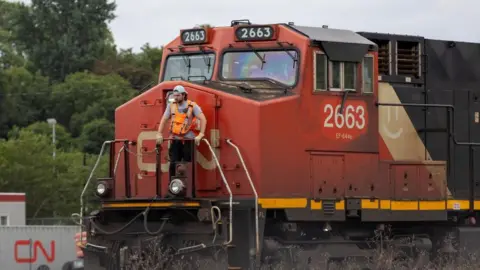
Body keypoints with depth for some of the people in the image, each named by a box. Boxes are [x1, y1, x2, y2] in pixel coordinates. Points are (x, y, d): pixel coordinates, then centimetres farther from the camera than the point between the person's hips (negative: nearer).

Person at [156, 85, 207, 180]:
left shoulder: (192, 106, -6)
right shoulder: (171, 106, 5)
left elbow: (203, 119, -13)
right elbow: (164, 120, 7)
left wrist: (200, 135, -22)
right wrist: (159, 134, -2)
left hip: (188, 140, -3)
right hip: (175, 140, 3)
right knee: (173, 164, 0)